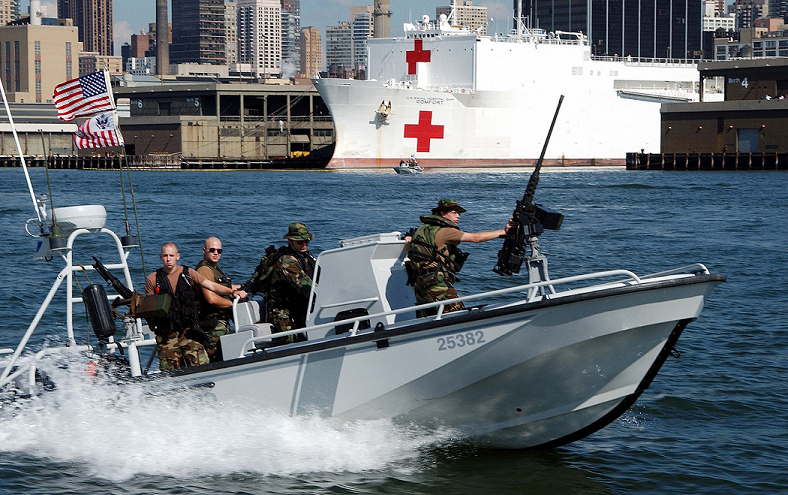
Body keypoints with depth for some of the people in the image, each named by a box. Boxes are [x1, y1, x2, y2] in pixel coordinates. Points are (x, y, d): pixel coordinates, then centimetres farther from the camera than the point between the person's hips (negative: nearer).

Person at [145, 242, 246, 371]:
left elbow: (211, 286, 2)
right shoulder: (153, 279, 7)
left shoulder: (188, 273, 9)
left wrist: (232, 291, -11)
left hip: (188, 330, 1)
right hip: (166, 335, -1)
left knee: (201, 367, -12)